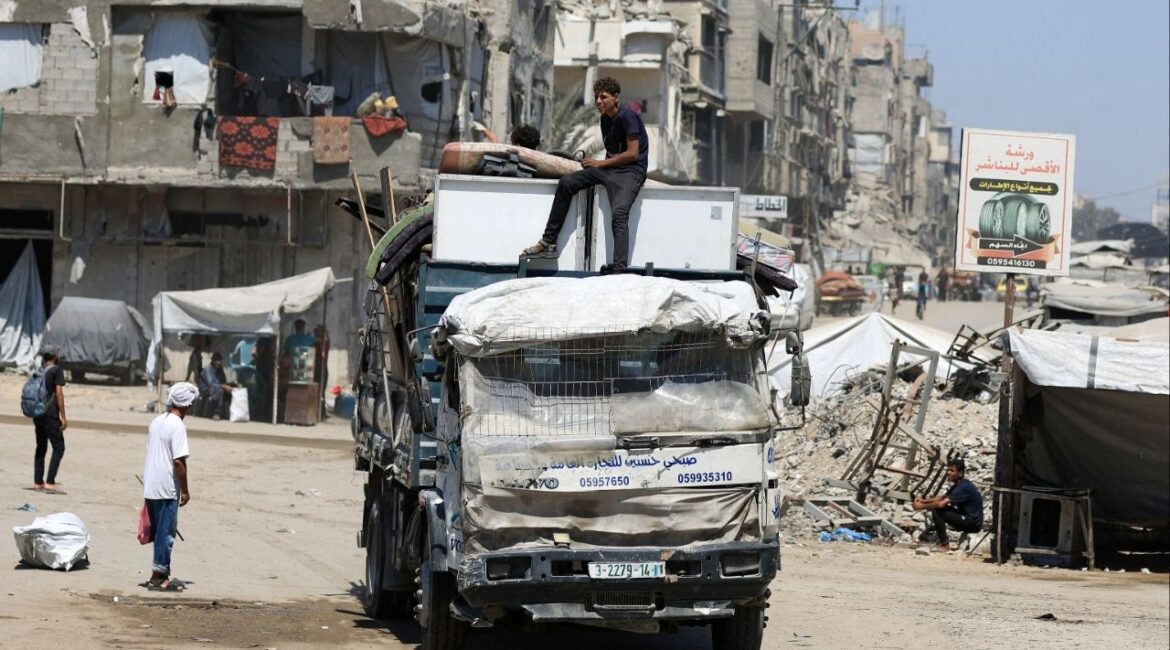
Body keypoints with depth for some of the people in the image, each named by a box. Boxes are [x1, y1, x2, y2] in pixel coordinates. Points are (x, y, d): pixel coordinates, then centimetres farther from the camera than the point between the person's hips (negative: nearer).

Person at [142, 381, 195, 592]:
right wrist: (185, 490, -11)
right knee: (166, 533, -1)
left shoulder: (157, 422, 11)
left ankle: (162, 575, 20)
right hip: (167, 489, -8)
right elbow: (179, 461, -18)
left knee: (160, 532, 15)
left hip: (150, 487, 8)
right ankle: (158, 577, 2)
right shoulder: (177, 425, -14)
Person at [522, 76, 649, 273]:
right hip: (609, 168, 9)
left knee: (619, 213, -30)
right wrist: (601, 164, 3)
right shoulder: (605, 119, 15)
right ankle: (549, 242, 3)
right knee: (566, 183, -2)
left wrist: (601, 163, -8)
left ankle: (619, 271, -40)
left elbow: (632, 153, -16)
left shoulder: (627, 117, -12)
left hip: (631, 171, -9)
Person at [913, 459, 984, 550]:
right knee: (936, 507, 12)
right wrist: (924, 501, 2)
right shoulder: (958, 485, 10)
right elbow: (942, 498, 17)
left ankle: (944, 545, -13)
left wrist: (922, 506, -17)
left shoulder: (964, 487, -21)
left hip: (973, 524, -10)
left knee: (937, 511, -18)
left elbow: (941, 503, -27)